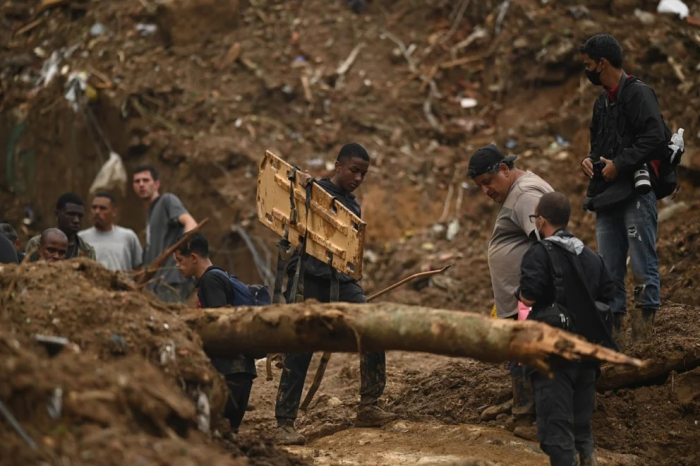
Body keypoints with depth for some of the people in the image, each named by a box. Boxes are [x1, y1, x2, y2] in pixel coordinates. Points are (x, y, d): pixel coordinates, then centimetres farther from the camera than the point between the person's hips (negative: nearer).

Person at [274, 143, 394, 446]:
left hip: (341, 279, 6)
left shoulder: (354, 207, 18)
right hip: (309, 276, -6)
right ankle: (284, 425, -5)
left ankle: (368, 408, 3)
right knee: (300, 349, -9)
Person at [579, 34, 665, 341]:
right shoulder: (602, 102, 20)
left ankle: (643, 334, -5)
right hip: (606, 199, 9)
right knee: (609, 272, 9)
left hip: (635, 195, -9)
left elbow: (655, 137, -19)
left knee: (643, 267, -7)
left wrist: (619, 165, -17)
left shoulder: (639, 94, -8)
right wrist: (589, 159, 9)